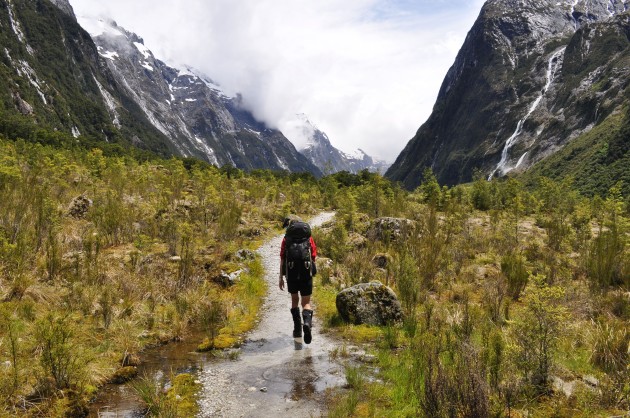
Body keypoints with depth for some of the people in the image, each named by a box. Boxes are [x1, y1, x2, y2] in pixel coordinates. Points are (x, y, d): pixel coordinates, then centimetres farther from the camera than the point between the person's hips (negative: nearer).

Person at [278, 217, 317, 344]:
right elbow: (314, 257, 8)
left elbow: (282, 259, 2)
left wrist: (281, 278, 4)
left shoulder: (286, 239, 9)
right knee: (306, 303, 4)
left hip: (291, 272, 0)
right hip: (306, 272, 0)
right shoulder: (309, 238, 12)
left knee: (294, 299, 20)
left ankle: (297, 329, 18)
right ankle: (307, 323, -25)